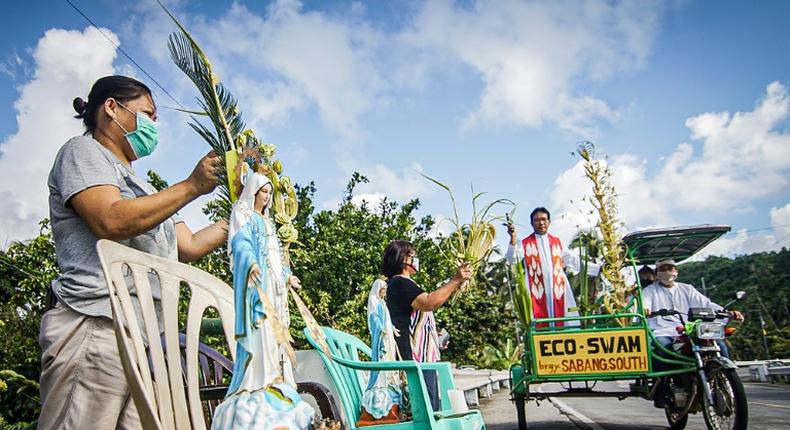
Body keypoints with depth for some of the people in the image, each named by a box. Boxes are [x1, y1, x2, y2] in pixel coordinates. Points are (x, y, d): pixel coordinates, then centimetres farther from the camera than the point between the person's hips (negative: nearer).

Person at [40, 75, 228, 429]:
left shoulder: (143, 190, 31)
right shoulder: (83, 151, 7)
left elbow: (190, 247, 26)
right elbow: (111, 222, -12)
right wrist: (192, 187, -10)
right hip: (96, 328, -7)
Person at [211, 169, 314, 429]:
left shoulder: (267, 221, 24)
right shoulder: (243, 215, 0)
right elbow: (241, 243, -18)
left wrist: (287, 275, 36)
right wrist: (251, 263, -37)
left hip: (273, 284, 9)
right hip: (257, 282, -9)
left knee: (274, 331, 3)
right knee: (259, 330, -17)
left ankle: (272, 379, 5)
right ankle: (255, 385, -21)